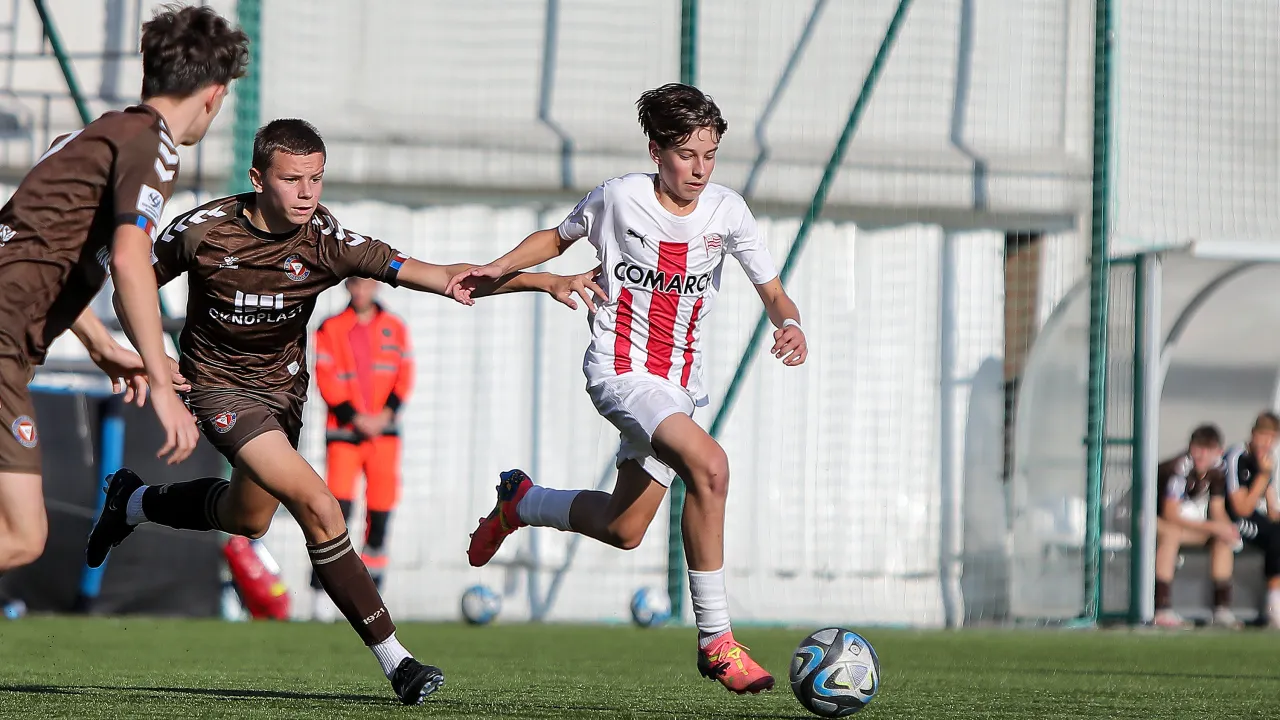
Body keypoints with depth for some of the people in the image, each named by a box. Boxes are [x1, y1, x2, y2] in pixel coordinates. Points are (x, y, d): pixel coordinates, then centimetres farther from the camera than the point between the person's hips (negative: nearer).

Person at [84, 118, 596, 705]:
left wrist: (544, 280, -37)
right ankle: (393, 659, -16)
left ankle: (133, 502, 49)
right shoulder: (204, 230, -20)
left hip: (282, 387, 5)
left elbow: (442, 277, -27)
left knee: (247, 519, 21)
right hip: (219, 387, -4)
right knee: (317, 507, -21)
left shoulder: (326, 242, -19)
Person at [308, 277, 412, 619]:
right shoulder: (330, 329, 2)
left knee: (380, 512, 2)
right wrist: (355, 417, -13)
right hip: (343, 430, -3)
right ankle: (323, 594, -12)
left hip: (384, 430, 3)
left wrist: (387, 413, -9)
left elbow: (404, 374, 6)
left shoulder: (395, 328, 10)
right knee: (338, 508, -14)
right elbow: (326, 379, -5)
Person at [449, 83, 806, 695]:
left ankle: (520, 501, 41)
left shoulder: (726, 211, 0)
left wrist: (789, 323, -18)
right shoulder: (619, 198, -6)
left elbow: (771, 290, 5)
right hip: (621, 369, -5)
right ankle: (715, 641, -25)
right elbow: (558, 238, 12)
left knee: (624, 530, 10)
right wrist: (494, 269, -2)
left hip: (678, 381, 6)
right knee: (710, 465, -29)